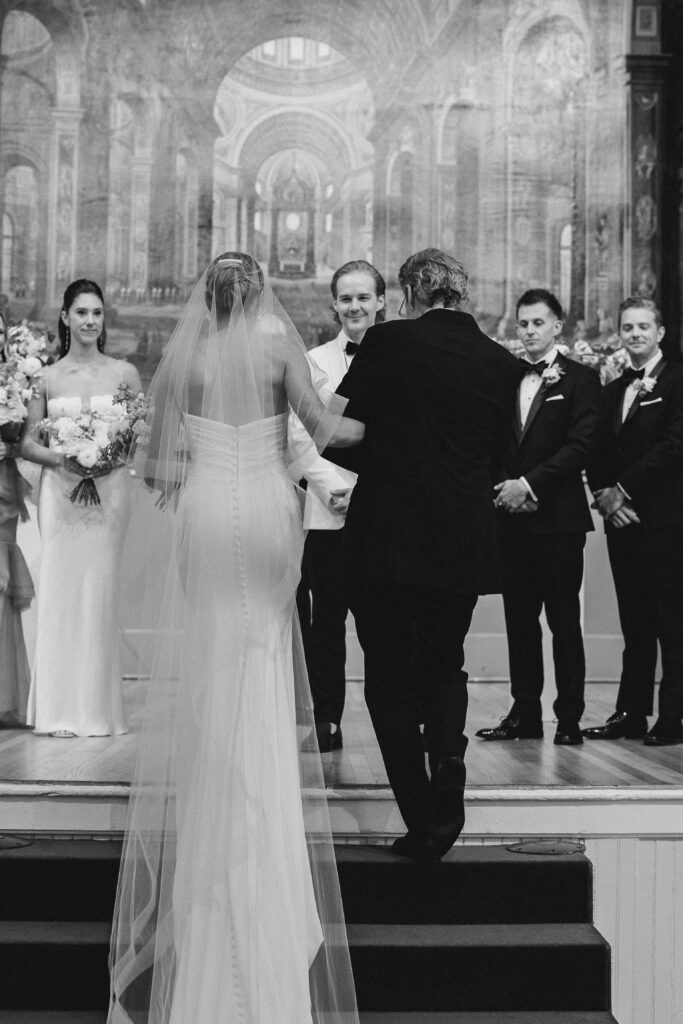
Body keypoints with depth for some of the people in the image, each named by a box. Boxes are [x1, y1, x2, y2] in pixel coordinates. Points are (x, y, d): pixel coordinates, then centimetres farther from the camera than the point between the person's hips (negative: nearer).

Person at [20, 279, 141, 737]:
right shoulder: (47, 377, 7)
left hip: (109, 489, -1)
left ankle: (98, 708, 7)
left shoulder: (124, 373, 6)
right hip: (60, 490, 1)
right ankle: (62, 710, 7)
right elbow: (27, 442, 8)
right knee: (59, 587, -2)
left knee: (100, 589, -3)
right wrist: (60, 457, -11)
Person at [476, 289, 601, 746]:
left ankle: (570, 718, 9)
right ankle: (525, 713, 16)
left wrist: (529, 484, -15)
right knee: (520, 619, 8)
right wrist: (502, 488, -4)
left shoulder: (580, 379, -1)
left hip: (558, 518, -5)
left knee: (564, 619, 1)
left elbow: (580, 446, -10)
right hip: (513, 517, 5)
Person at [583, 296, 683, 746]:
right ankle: (631, 714, 14)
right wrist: (604, 495, -3)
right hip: (622, 519, 6)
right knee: (634, 624, 10)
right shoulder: (613, 390, 19)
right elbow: (600, 454, 16)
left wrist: (623, 488, -13)